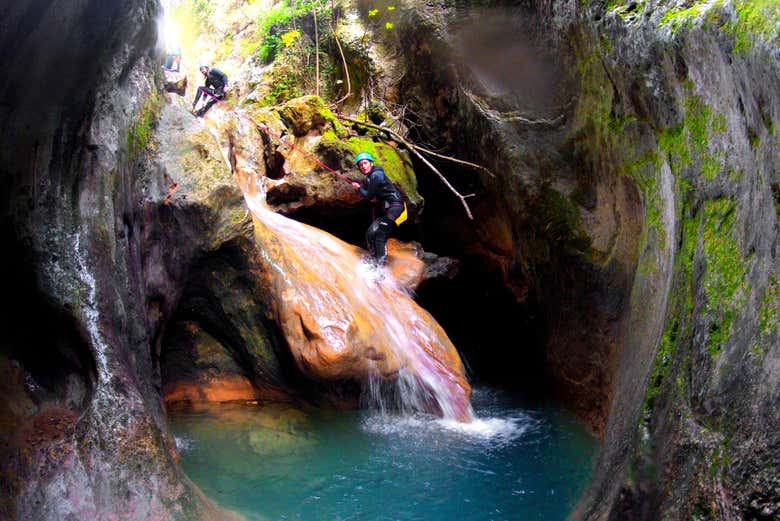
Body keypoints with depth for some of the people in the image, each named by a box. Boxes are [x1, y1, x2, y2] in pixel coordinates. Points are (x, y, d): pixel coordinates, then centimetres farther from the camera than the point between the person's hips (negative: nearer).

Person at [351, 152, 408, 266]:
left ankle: (381, 265, -19)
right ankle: (374, 260, 15)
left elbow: (369, 195, -10)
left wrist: (358, 188, 6)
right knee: (370, 233, 8)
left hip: (395, 207, -10)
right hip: (386, 209, 10)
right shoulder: (370, 177, 16)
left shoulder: (376, 175, -13)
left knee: (380, 235, -17)